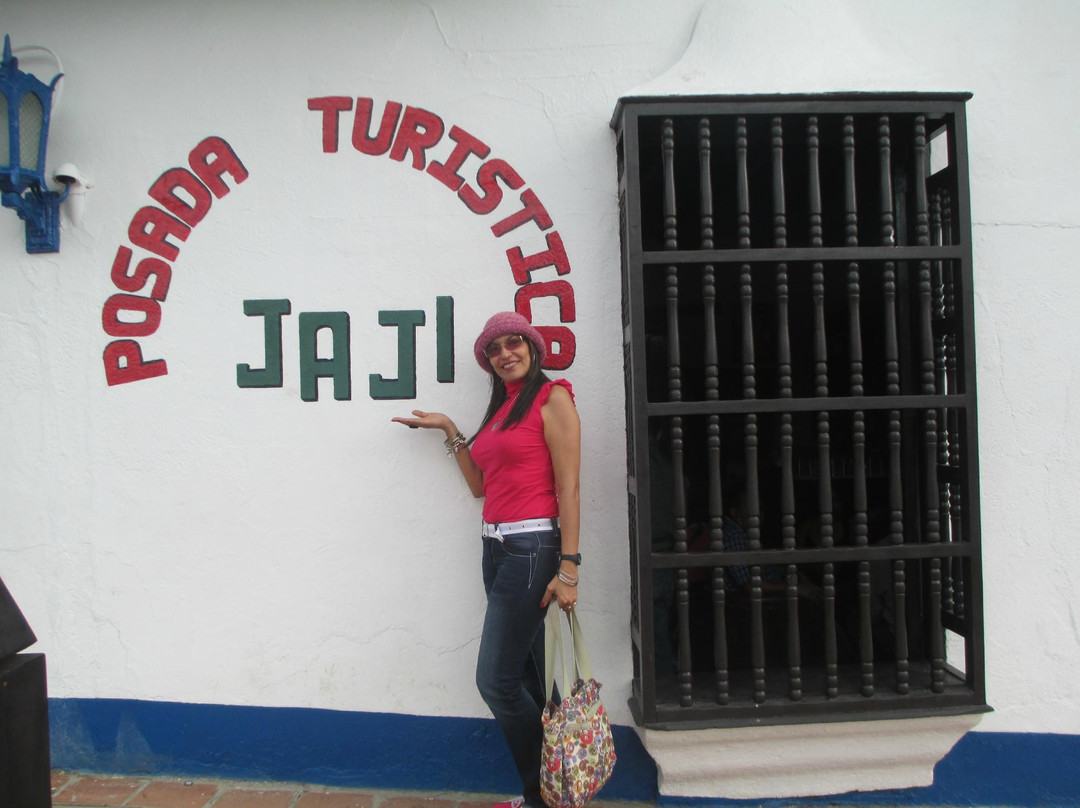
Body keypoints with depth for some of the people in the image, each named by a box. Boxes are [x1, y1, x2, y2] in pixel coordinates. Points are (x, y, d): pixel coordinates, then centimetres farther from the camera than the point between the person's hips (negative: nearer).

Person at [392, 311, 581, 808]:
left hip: (532, 548, -8)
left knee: (496, 680, -5)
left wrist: (568, 569, -17)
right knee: (533, 678, 14)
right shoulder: (500, 408, 18)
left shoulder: (552, 399, -6)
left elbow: (568, 487, -12)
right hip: (497, 548, 8)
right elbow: (480, 485, 18)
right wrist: (449, 431, 17)